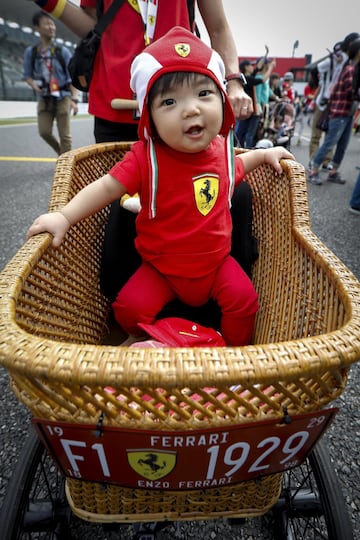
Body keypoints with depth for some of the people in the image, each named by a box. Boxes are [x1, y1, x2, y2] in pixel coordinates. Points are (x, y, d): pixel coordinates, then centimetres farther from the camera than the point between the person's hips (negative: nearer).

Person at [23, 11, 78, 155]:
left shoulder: (63, 51, 0)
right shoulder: (30, 52, 4)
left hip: (62, 97, -2)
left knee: (65, 135, -4)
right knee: (44, 132, -4)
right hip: (44, 99, 2)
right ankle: (61, 153, 22)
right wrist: (34, 85, -12)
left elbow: (73, 77, -2)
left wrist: (74, 99, -14)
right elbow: (27, 75, 11)